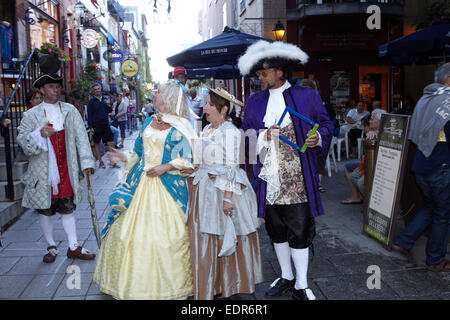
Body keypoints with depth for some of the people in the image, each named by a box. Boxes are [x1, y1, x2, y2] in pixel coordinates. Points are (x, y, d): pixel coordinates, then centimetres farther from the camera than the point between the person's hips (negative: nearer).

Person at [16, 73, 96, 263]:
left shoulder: (70, 111, 5)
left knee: (67, 209, 8)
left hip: (66, 171, 1)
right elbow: (22, 140, 0)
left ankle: (73, 247, 17)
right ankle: (51, 247, 26)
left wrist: (86, 161, -4)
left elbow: (81, 137, 3)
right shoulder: (31, 115, 2)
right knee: (44, 211, 9)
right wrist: (39, 134, -20)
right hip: (43, 172, 0)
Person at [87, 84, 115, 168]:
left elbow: (110, 111, 14)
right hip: (96, 126, -3)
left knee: (111, 143, -2)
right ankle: (100, 162, 15)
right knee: (96, 144, 6)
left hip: (106, 125, 3)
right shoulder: (91, 101, -2)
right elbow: (89, 115, -4)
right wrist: (90, 127, -11)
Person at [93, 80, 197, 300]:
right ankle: (134, 281, 21)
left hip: (168, 186, -6)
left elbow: (189, 160, -9)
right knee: (132, 229, 6)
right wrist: (124, 157, 3)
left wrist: (166, 167, -17)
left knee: (165, 232, -3)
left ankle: (169, 283, 14)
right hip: (141, 183, 6)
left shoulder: (179, 128, -6)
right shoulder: (148, 122, 13)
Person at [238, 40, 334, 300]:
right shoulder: (254, 102, 10)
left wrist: (318, 138, -15)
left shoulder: (307, 96, 1)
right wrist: (263, 136, -9)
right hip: (269, 179, 4)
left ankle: (301, 286, 15)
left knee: (300, 231, 0)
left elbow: (326, 124, 6)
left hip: (298, 179, -4)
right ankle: (286, 277, 33)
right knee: (276, 230, 14)